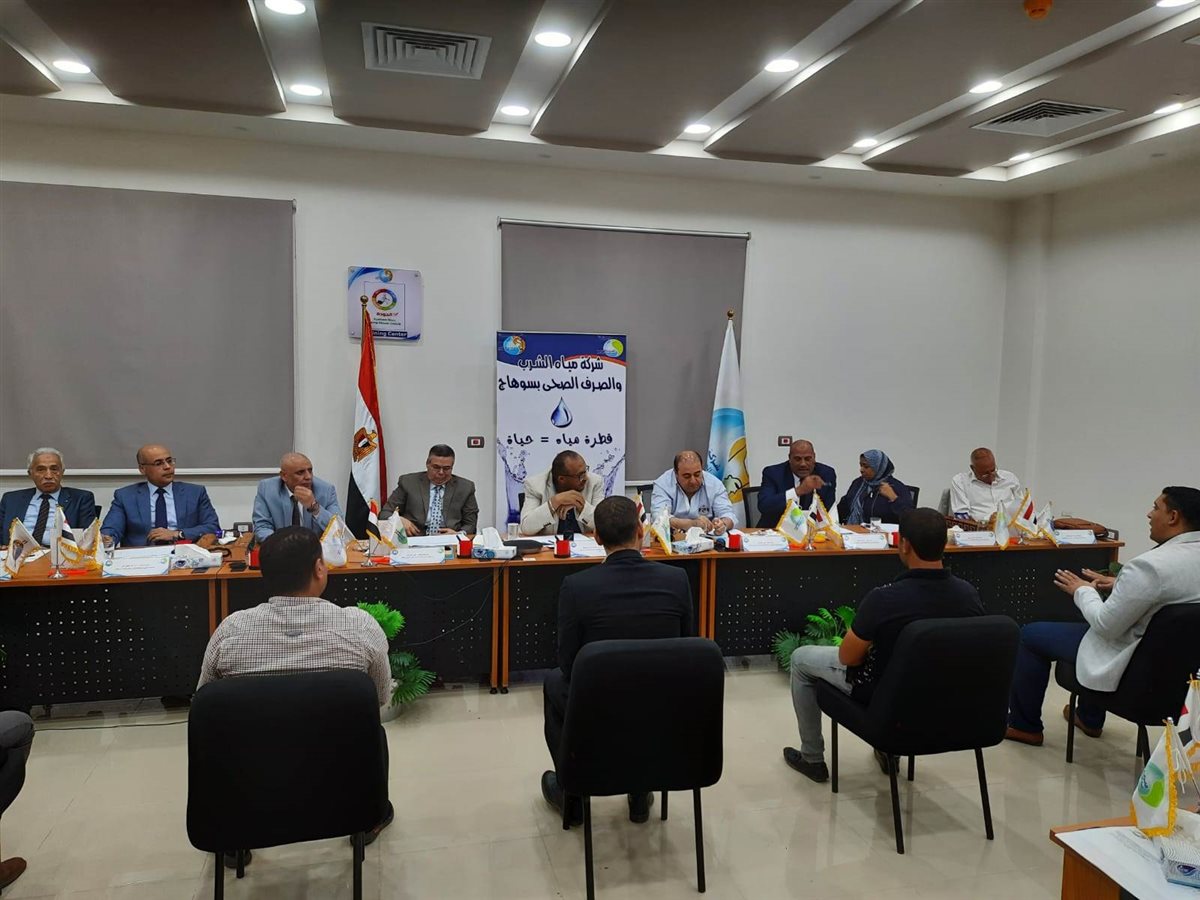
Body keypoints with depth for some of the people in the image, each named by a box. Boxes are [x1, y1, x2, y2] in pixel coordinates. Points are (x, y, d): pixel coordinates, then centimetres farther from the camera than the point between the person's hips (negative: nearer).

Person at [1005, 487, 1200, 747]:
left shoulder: (1150, 564, -30)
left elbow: (1106, 626, -23)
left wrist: (1082, 590, -7)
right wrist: (1120, 585, 9)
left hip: (1132, 663, -8)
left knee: (1031, 634, 7)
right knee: (1097, 616, 35)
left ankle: (1024, 725, 22)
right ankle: (1089, 718, 45)